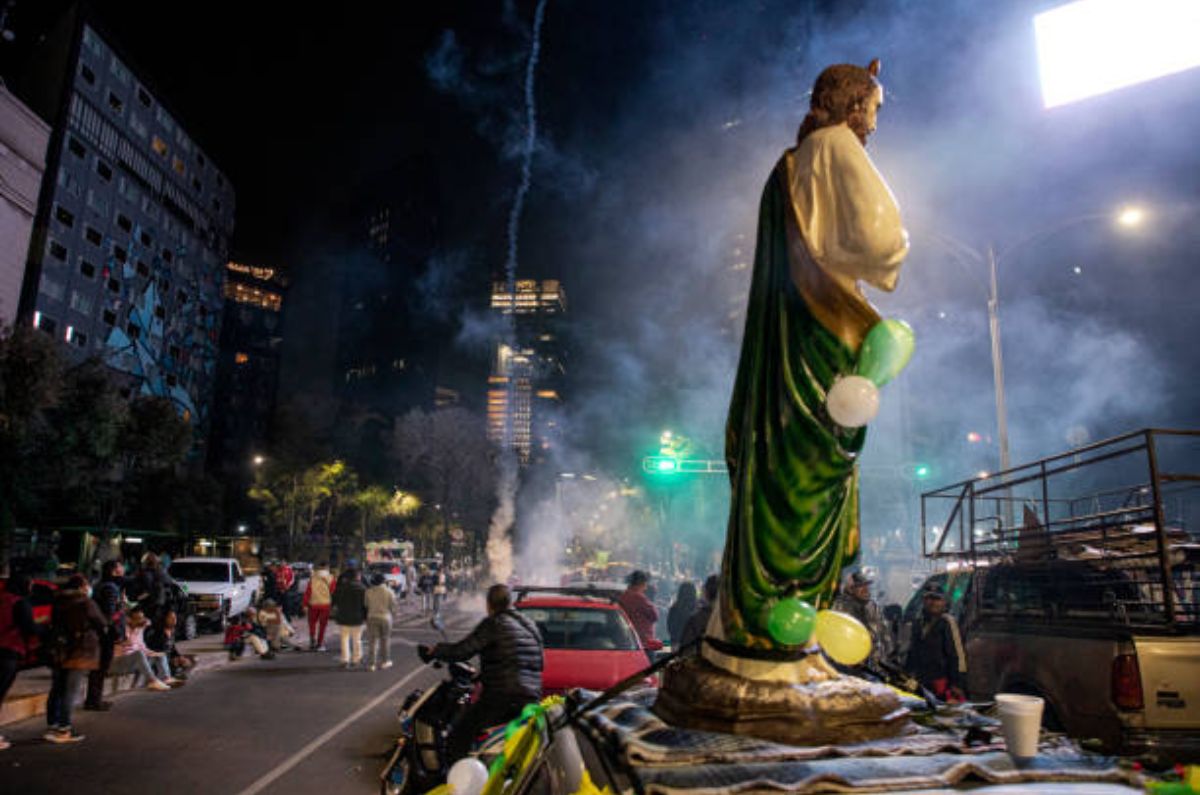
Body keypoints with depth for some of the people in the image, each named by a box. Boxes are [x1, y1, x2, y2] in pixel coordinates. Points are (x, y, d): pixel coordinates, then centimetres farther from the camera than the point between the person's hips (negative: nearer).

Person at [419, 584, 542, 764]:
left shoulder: (494, 623, -5)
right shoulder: (529, 624, 17)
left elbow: (461, 651, -10)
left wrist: (433, 651, 8)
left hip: (501, 696, -8)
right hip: (532, 697, 8)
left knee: (458, 738, -4)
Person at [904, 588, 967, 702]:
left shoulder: (947, 622, -6)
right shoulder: (917, 622, 13)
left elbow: (958, 654, -10)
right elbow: (912, 652, 22)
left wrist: (957, 683, -13)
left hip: (942, 680, -6)